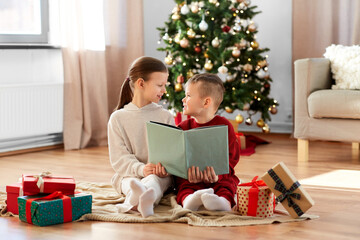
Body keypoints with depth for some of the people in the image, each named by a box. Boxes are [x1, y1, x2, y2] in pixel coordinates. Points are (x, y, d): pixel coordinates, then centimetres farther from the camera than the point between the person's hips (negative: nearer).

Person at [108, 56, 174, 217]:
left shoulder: (165, 117, 11)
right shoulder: (118, 118, 5)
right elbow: (119, 157, -3)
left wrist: (164, 166, -23)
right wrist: (140, 169, -23)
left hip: (159, 174, 0)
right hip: (129, 174, 0)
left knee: (154, 180, -36)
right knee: (129, 183, -35)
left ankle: (134, 201, -68)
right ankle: (143, 200, -68)